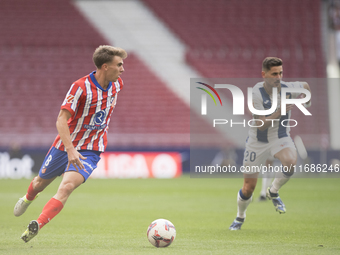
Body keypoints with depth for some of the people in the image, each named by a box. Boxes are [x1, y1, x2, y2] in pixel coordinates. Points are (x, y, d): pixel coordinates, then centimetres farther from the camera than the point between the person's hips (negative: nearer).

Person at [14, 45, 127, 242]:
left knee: (67, 186, -24)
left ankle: (36, 227, -28)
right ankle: (28, 198, 56)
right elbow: (61, 120, -27)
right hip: (66, 145, -2)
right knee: (41, 183, 20)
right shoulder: (81, 87, -23)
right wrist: (71, 149, -37)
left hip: (90, 151, 2)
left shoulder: (117, 84, -5)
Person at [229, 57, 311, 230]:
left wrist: (307, 102, 6)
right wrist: (279, 113, -35)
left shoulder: (288, 89, -13)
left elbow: (305, 86, 12)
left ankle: (273, 192, -4)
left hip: (281, 138, 2)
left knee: (291, 162, -33)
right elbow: (260, 124, -27)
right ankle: (240, 217, 34)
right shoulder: (256, 93, -22)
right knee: (248, 188, 2)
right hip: (257, 141, -2)